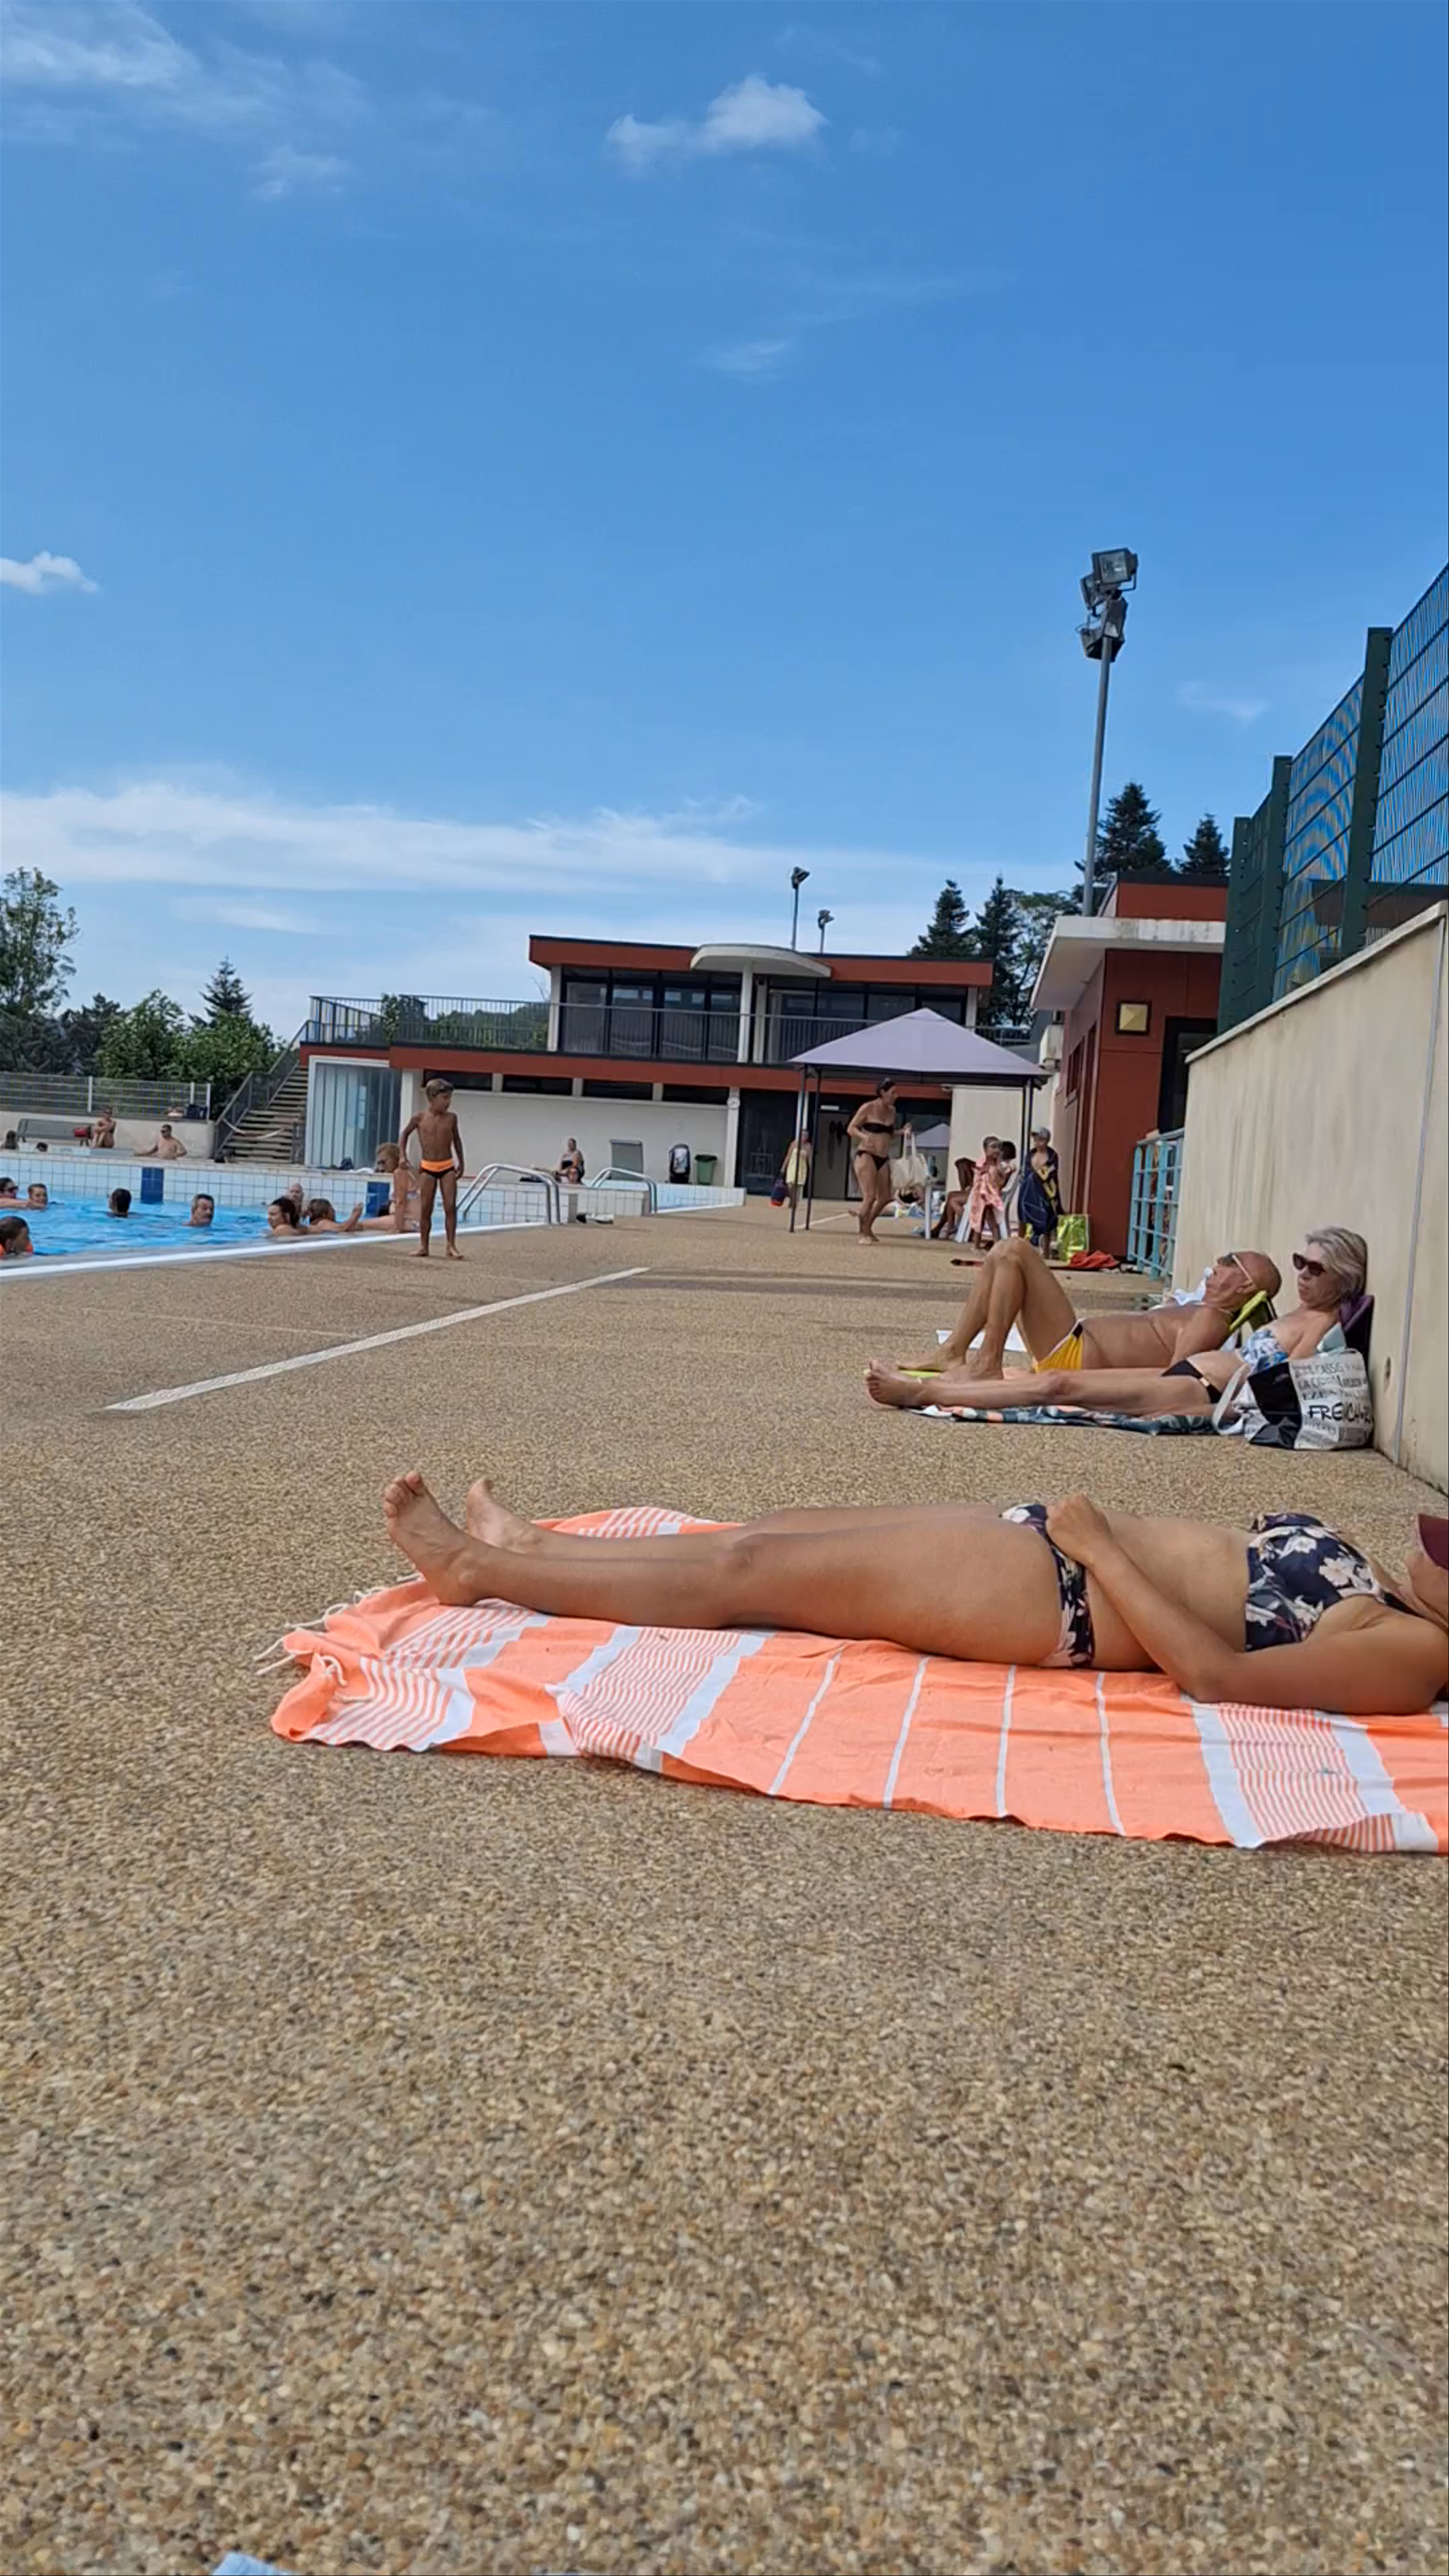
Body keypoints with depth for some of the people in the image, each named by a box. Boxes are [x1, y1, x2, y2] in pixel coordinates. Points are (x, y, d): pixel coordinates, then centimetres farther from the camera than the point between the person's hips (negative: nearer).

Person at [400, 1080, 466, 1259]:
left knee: (451, 1207, -8)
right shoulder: (420, 1118, -3)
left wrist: (461, 1163, 16)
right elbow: (405, 1134, 13)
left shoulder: (451, 1118, 0)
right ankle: (423, 1246, 12)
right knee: (425, 1209, 3)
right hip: (428, 1168, -1)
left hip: (448, 1167, 1)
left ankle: (451, 1245, -2)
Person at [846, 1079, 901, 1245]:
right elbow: (851, 1129, -4)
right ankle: (863, 1233, 0)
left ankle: (868, 1227, 28)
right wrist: (864, 1136, -23)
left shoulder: (892, 1111, 12)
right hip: (866, 1156, -7)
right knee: (870, 1196, -14)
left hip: (883, 1159, 7)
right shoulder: (868, 1108, -6)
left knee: (885, 1198, 7)